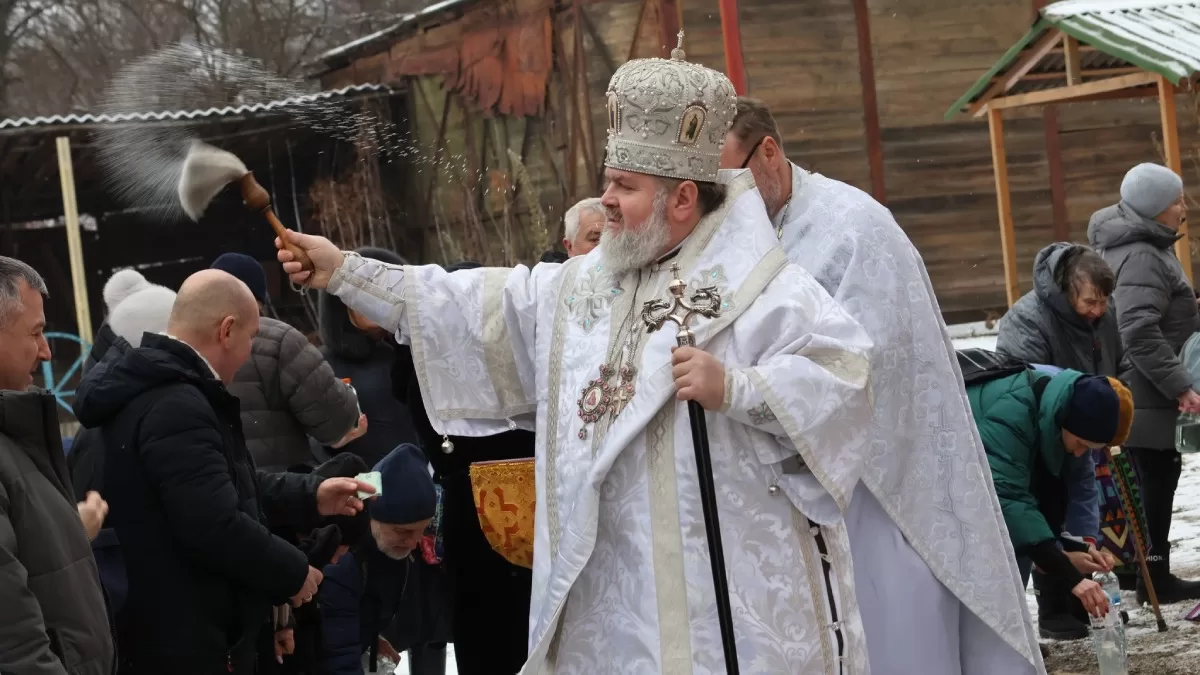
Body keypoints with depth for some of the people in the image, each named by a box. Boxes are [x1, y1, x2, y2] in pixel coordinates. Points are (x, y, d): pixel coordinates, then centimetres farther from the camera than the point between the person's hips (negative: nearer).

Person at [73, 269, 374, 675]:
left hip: (175, 631, 11)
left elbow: (229, 488, 22)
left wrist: (311, 497, 18)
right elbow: (217, 527, -30)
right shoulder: (176, 407, -23)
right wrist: (293, 573, -15)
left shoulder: (154, 389, 12)